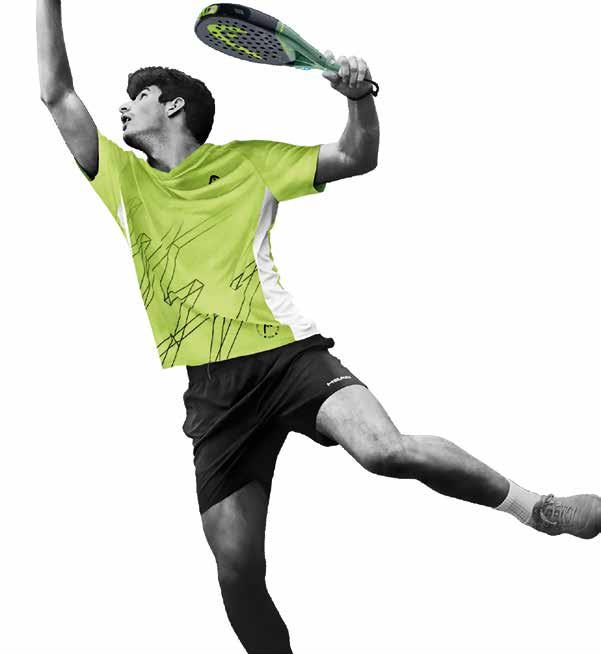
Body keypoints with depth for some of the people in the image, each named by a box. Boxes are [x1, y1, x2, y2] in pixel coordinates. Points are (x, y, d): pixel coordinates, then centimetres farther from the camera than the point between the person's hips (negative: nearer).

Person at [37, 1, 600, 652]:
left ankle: (535, 507, -11)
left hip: (288, 353, -3)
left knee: (388, 451, -29)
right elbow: (57, 93, 13)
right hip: (214, 392, 3)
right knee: (237, 569, -7)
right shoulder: (123, 178, 18)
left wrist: (359, 97, -3)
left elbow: (358, 158, 16)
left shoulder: (248, 162, 13)